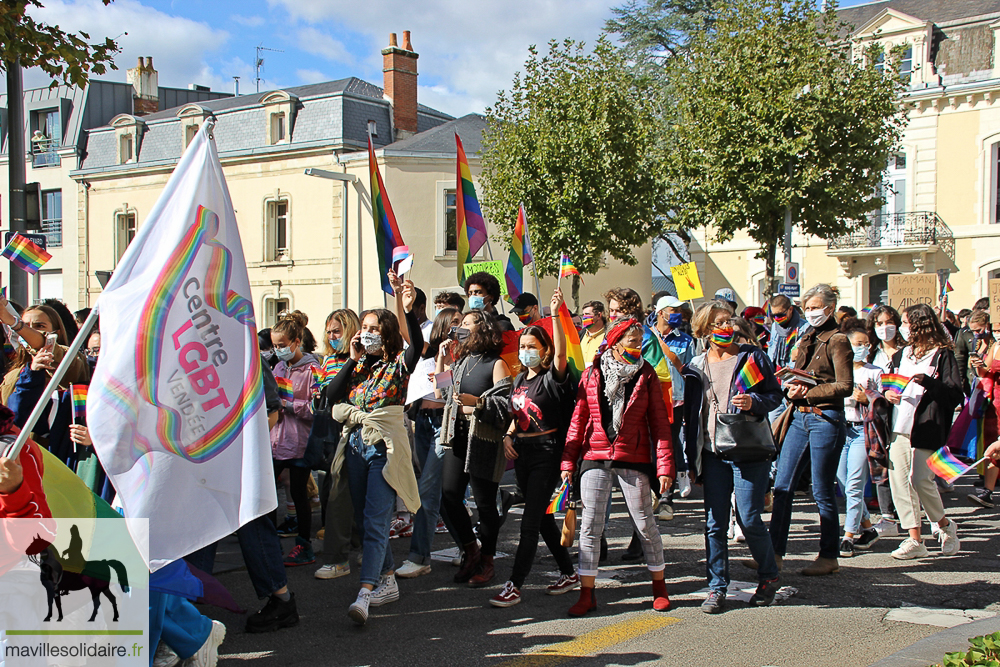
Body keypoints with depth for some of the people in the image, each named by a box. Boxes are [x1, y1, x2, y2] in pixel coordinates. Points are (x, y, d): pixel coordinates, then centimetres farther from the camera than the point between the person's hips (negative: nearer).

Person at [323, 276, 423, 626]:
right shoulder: (357, 367, 13)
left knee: (375, 520, -14)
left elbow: (418, 345, -23)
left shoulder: (398, 364, -2)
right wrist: (352, 359, -2)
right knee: (363, 519, 12)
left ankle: (364, 594, -22)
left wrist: (409, 310, -37)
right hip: (357, 445, 7)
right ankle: (388, 581, 25)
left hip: (385, 446, -7)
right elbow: (332, 397, 2)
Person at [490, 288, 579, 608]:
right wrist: (508, 435, 3)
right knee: (543, 517, 15)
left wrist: (555, 314, -37)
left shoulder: (552, 378, -9)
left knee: (530, 521, -8)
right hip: (522, 452, 8)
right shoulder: (519, 380, 12)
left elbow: (561, 352, -29)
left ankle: (514, 586, -5)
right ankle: (569, 573, 28)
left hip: (546, 453, -8)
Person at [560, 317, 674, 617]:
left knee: (644, 523, 6)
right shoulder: (591, 375, 4)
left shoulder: (646, 376, 2)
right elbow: (579, 421, 7)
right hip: (595, 458, 1)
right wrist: (568, 461, 3)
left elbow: (659, 423, 1)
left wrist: (664, 466, -6)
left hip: (634, 459, -1)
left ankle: (659, 586, 24)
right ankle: (587, 594, 9)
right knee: (590, 525, 0)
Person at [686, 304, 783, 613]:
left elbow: (776, 393, 3)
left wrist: (754, 402, -19)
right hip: (713, 453, 3)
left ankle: (768, 576, 20)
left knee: (749, 519, -4)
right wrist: (692, 458, 13)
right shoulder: (697, 365, 10)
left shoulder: (752, 356, 1)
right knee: (714, 523, 3)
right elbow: (692, 413, 15)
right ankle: (717, 587, 12)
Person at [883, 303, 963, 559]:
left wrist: (926, 382, -22)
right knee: (899, 481, -1)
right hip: (899, 426, 6)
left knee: (921, 480, -9)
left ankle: (945, 526, 18)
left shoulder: (942, 355, -2)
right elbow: (888, 383, 23)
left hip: (927, 427, -6)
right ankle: (915, 541, 5)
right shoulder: (901, 355, 19)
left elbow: (955, 393, -9)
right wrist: (886, 393, 1)